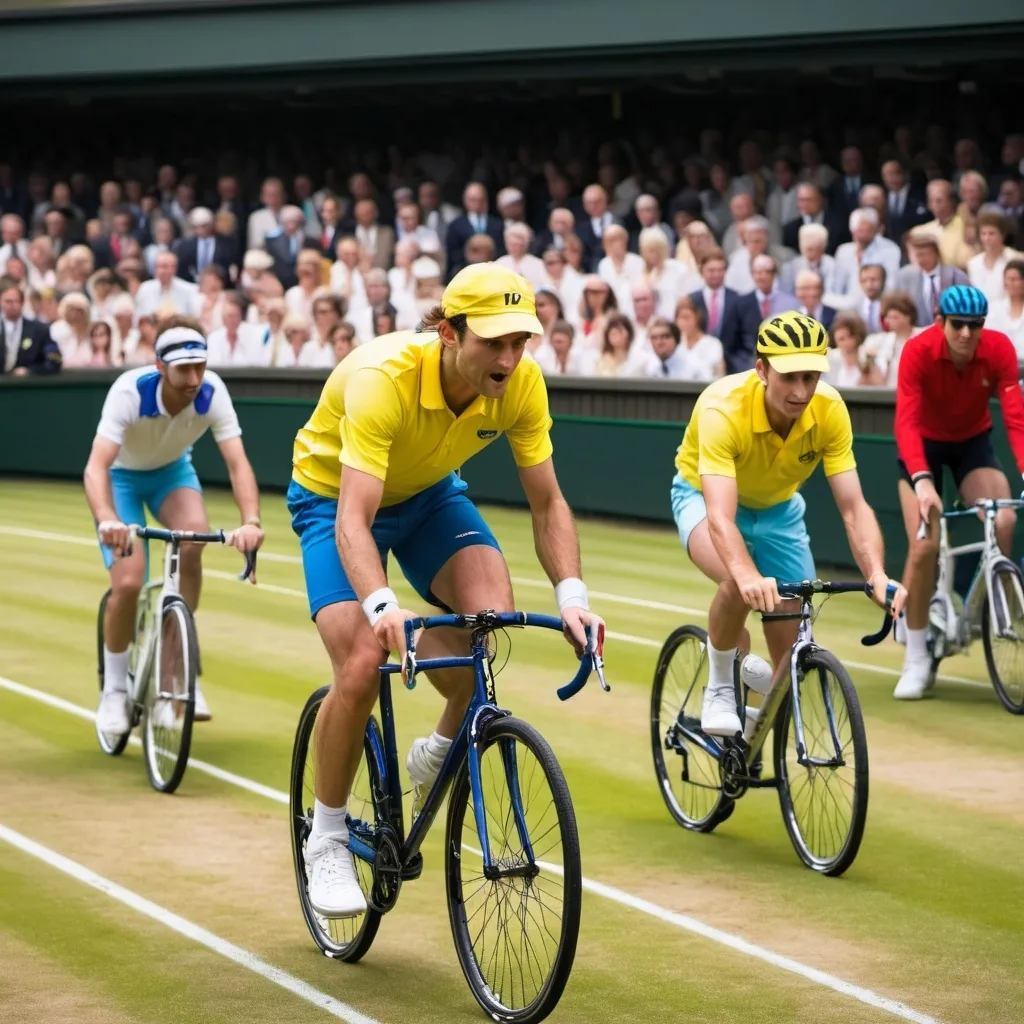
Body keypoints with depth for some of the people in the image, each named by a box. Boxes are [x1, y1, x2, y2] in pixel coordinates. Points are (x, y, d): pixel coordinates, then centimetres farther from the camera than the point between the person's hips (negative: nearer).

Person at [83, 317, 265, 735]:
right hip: (122, 474, -2)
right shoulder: (129, 391, -36)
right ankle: (115, 690, 6)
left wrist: (251, 521, -51)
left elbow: (238, 463, -33)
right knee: (128, 583, -19)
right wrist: (107, 520, -65)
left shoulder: (211, 392, -28)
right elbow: (96, 466, -46)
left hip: (172, 470, 2)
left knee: (194, 538, -29)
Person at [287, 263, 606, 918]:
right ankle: (327, 836, 0)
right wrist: (381, 606, -61)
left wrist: (571, 594, -31)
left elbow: (547, 503, -14)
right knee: (363, 666, -22)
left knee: (493, 612, -26)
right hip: (333, 496, -4)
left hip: (428, 494, 4)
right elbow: (354, 519, -44)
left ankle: (442, 753, 2)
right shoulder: (383, 378, -38)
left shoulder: (522, 383, -23)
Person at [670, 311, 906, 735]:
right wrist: (748, 578, -66)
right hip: (706, 496, -4)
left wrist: (877, 575, -46)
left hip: (777, 509, 4)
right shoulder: (723, 408, -39)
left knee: (793, 655, 0)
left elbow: (853, 506, -29)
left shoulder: (830, 410, -28)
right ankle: (719, 688, -11)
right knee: (740, 583, -37)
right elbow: (721, 516, -48)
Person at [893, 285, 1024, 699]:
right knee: (923, 545, -16)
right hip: (925, 445, -2)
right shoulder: (918, 351, -28)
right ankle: (917, 660, -4)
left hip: (973, 443, 2)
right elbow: (906, 422, -34)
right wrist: (921, 480, -49)